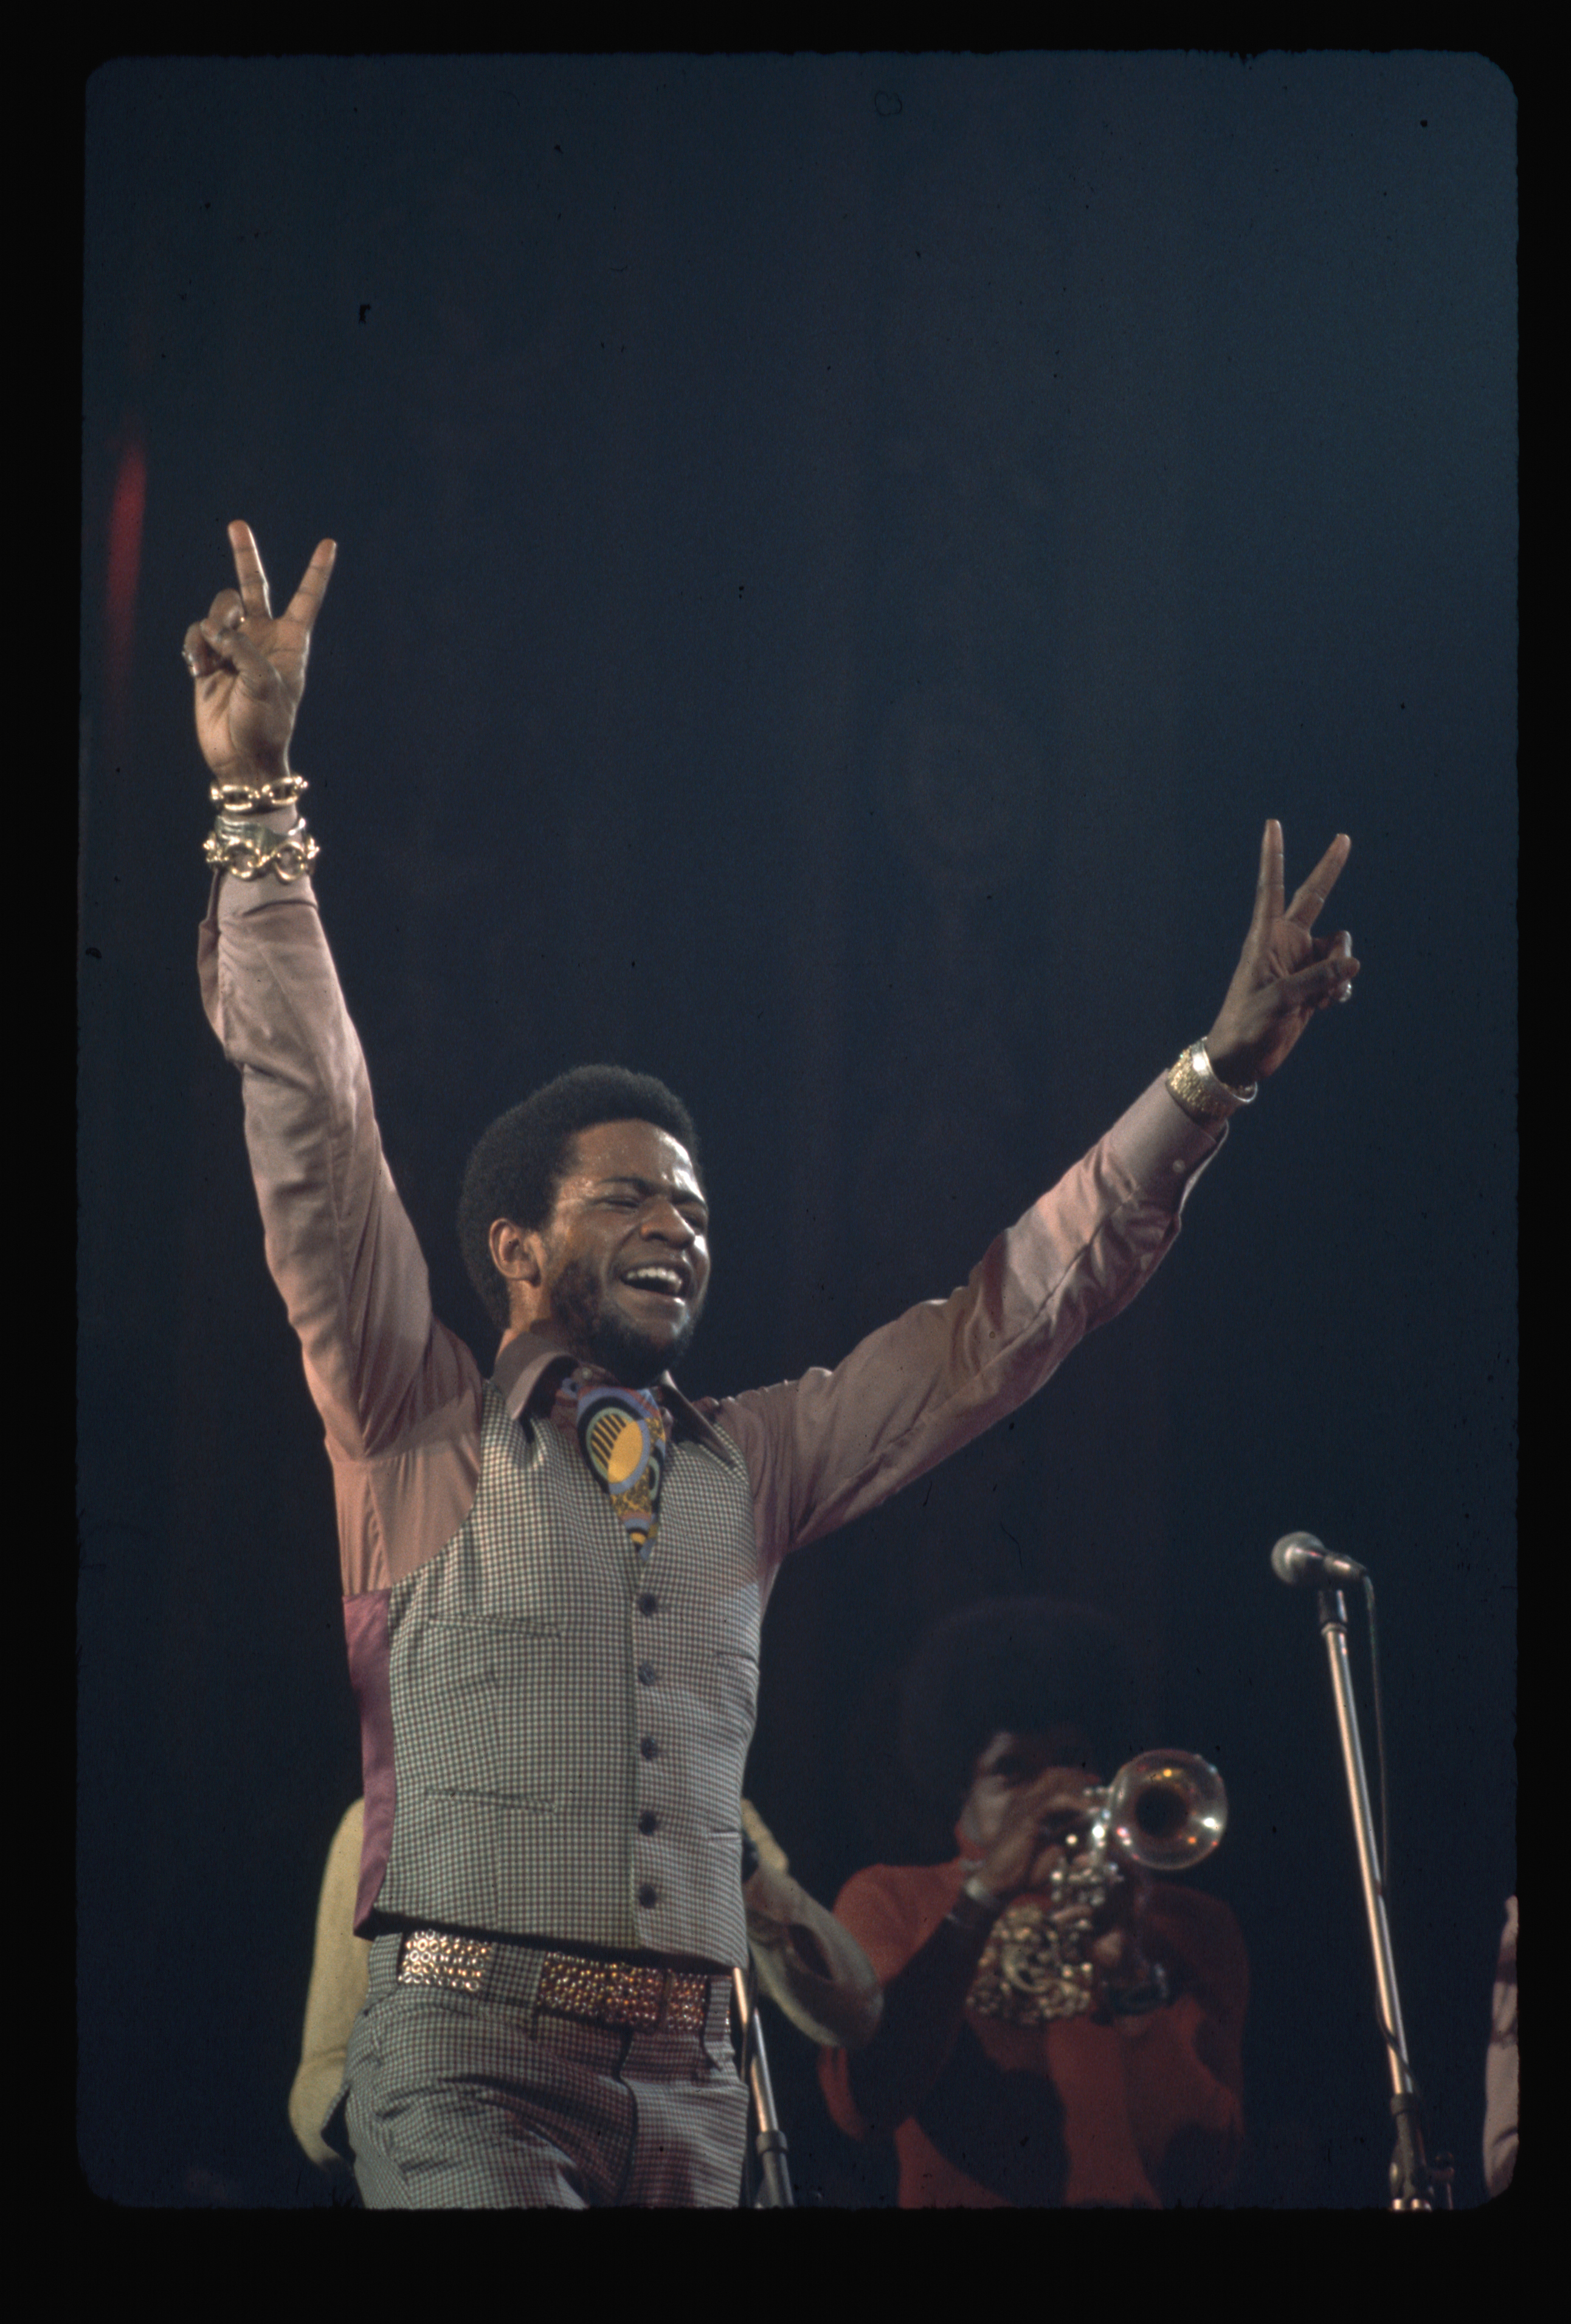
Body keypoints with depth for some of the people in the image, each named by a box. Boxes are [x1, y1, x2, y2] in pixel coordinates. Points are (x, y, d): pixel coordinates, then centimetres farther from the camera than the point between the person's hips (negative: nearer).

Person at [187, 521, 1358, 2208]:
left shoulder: (750, 1465, 21)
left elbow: (1005, 1321, 22)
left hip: (685, 2084, 5)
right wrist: (258, 803, -4)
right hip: (469, 2056, -5)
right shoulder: (420, 1430, 9)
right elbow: (311, 1131, 2)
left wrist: (1217, 1073, 16)